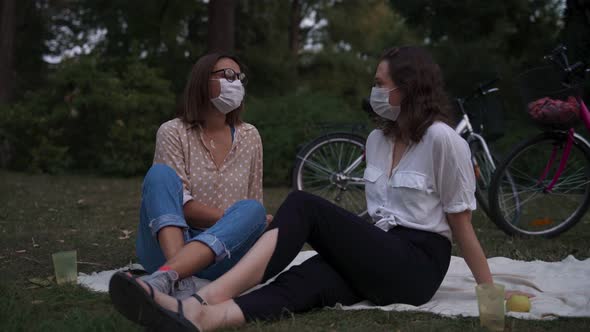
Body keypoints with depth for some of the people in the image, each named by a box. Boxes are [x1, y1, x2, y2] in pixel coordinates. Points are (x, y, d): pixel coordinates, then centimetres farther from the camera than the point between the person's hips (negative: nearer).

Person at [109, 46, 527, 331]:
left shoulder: (441, 138, -8)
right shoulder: (377, 139, 15)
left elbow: (461, 223, -6)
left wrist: (492, 294, -5)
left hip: (419, 263, -6)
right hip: (379, 258, 6)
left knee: (304, 206, -23)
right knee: (304, 281, -27)